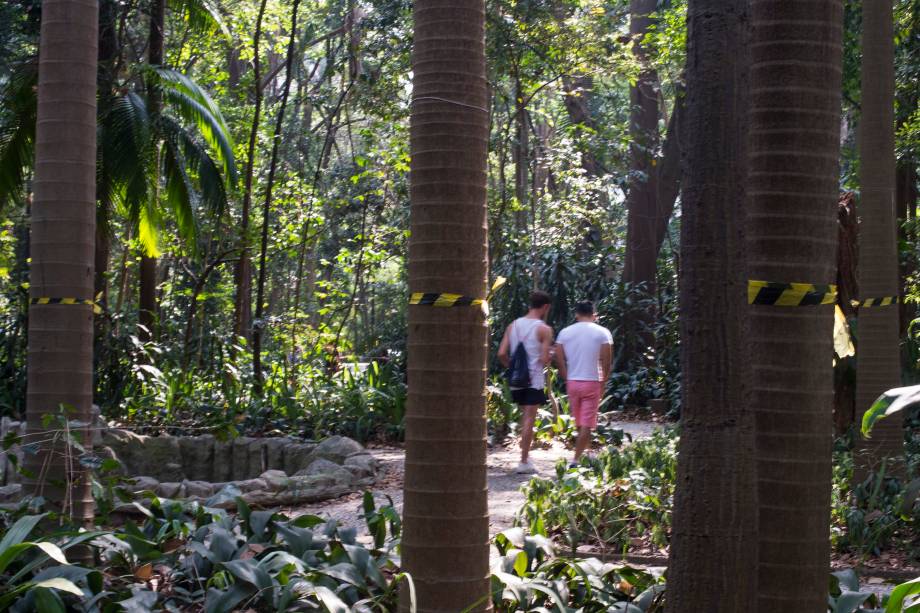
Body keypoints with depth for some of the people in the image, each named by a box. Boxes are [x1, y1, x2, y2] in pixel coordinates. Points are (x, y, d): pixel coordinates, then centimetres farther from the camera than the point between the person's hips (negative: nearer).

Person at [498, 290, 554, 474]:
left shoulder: (513, 325, 7)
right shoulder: (544, 329, -9)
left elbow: (502, 353, 1)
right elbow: (545, 359, -15)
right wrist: (548, 359, 7)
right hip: (534, 381, -5)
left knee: (525, 416, 20)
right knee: (529, 419, -3)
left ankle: (525, 454, 21)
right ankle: (524, 462, -3)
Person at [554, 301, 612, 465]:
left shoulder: (565, 332, 3)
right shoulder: (602, 333, -4)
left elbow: (559, 361, 0)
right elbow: (606, 361, -8)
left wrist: (567, 379, 11)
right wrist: (603, 381, 6)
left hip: (572, 383, 3)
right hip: (592, 382, -3)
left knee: (579, 424, 17)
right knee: (587, 425, -1)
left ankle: (584, 455, 27)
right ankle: (576, 460, -6)